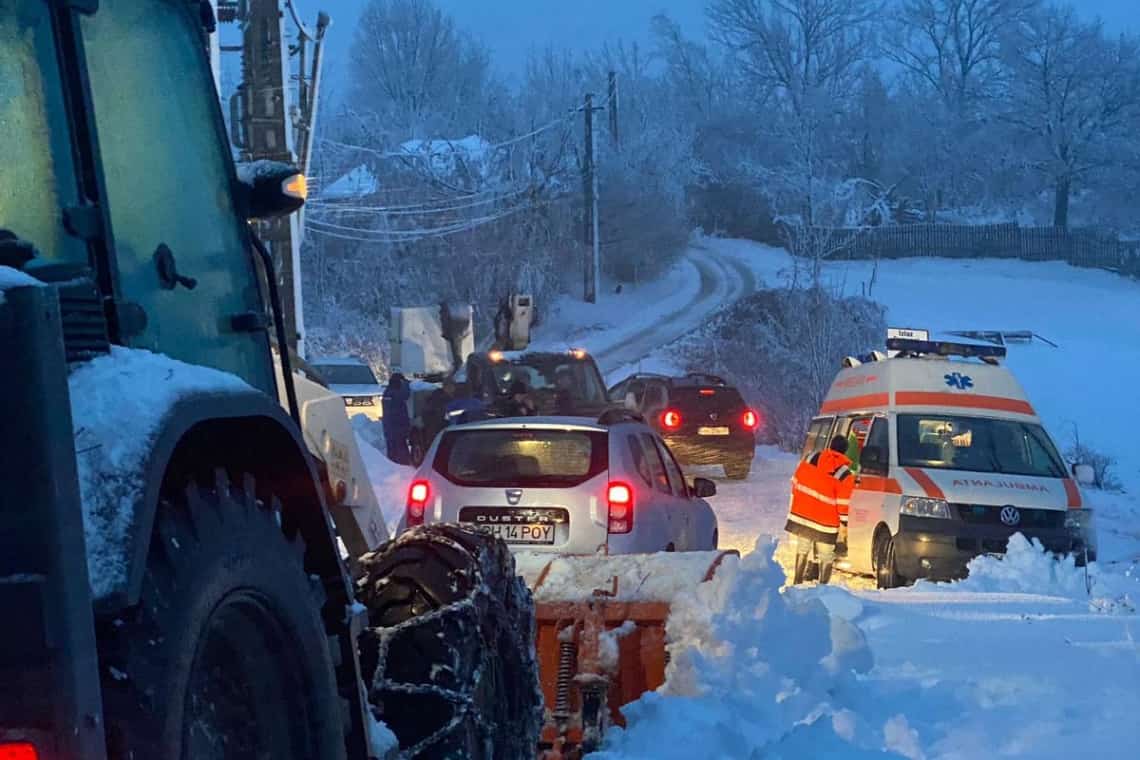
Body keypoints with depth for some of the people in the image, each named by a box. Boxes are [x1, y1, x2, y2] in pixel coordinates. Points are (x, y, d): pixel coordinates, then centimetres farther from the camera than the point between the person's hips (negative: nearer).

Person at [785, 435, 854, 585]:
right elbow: (843, 504, -10)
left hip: (801, 515, 4)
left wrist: (795, 508, 18)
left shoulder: (810, 460, -2)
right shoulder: (845, 476, -13)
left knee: (802, 550, 21)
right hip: (825, 523, -4)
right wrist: (842, 526, 5)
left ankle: (797, 581, 26)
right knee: (826, 557, 8)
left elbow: (796, 483, 6)